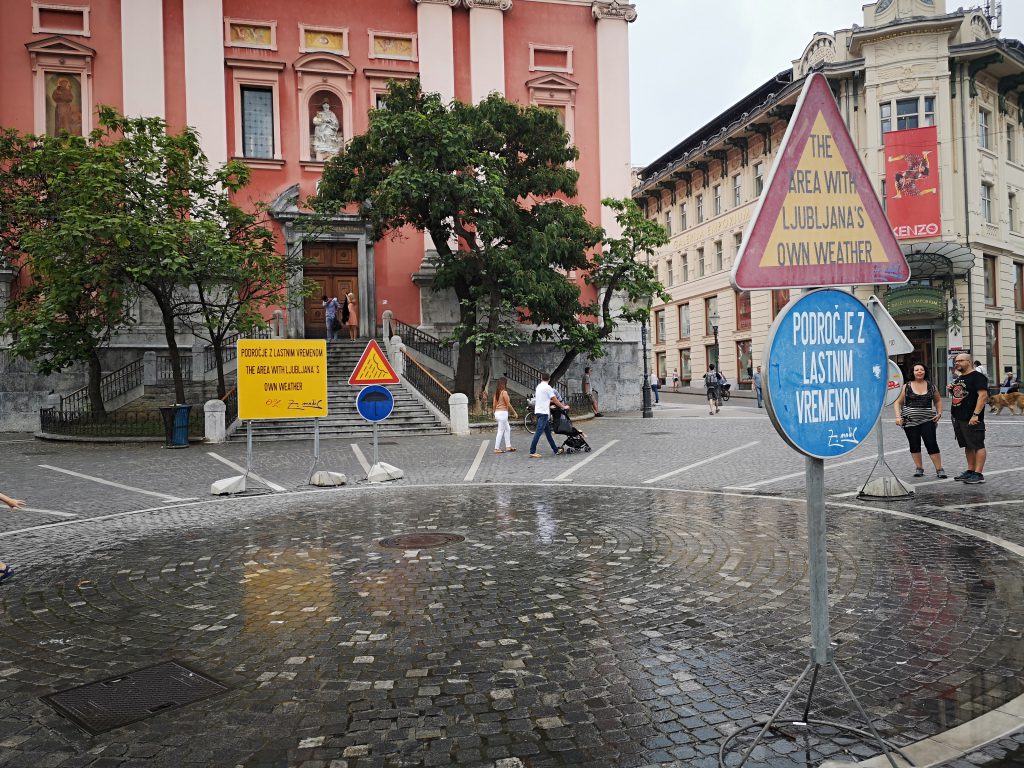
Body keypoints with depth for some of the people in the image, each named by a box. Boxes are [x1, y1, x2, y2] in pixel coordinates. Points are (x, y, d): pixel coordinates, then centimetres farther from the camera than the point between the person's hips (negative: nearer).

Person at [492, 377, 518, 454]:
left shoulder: (496, 392, 9)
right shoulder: (504, 392, -14)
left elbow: (494, 404, 12)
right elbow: (508, 404, -13)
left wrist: (495, 414, 20)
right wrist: (514, 413, -3)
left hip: (497, 412, 9)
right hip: (503, 412, -9)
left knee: (507, 429, 17)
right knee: (500, 431, -4)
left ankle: (508, 446, 20)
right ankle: (497, 448, -2)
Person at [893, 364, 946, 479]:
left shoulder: (931, 386, 7)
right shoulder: (906, 386, 2)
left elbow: (938, 401, 20)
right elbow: (897, 402, 5)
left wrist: (939, 413, 6)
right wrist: (898, 416, -7)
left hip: (927, 420, 0)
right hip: (910, 421, 0)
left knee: (932, 444, -7)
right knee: (914, 445, 7)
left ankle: (939, 469, 0)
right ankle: (919, 468, 20)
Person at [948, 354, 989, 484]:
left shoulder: (977, 376, -10)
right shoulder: (959, 378, 17)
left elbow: (983, 396, -19)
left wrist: (975, 414, -24)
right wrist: (951, 390, 6)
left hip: (971, 419, -9)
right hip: (958, 418, 9)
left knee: (977, 445, -5)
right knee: (967, 446, 14)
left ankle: (978, 474, -4)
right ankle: (970, 471, 21)